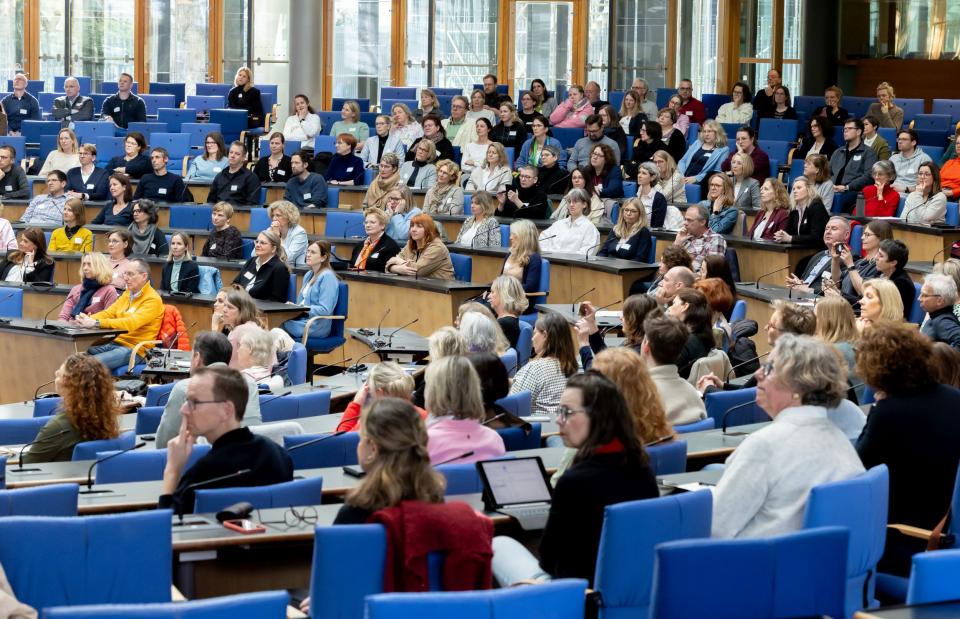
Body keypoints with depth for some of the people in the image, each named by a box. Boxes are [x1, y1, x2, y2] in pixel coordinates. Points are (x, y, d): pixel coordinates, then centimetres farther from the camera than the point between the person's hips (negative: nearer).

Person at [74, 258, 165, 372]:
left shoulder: (152, 300, -11)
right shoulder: (127, 294, 17)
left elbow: (131, 323, -23)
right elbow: (108, 313, 14)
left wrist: (96, 323, -30)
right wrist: (88, 319, -9)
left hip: (135, 350, -8)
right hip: (114, 343, 8)